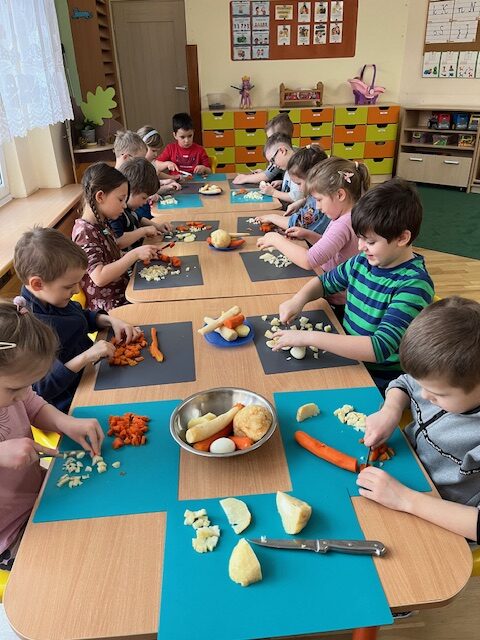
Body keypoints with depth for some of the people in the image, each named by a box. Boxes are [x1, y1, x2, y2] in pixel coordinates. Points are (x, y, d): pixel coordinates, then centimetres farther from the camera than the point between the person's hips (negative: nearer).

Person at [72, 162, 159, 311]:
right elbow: (99, 277, -29)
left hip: (122, 290, 9)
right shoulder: (85, 232, -20)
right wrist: (135, 254, -28)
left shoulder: (102, 224, 7)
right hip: (108, 307, -9)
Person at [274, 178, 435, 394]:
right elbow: (325, 282, 15)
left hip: (378, 383, -6)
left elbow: (380, 348, -32)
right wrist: (299, 299, -7)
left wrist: (309, 337, -33)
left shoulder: (414, 285, -23)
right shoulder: (363, 262, -2)